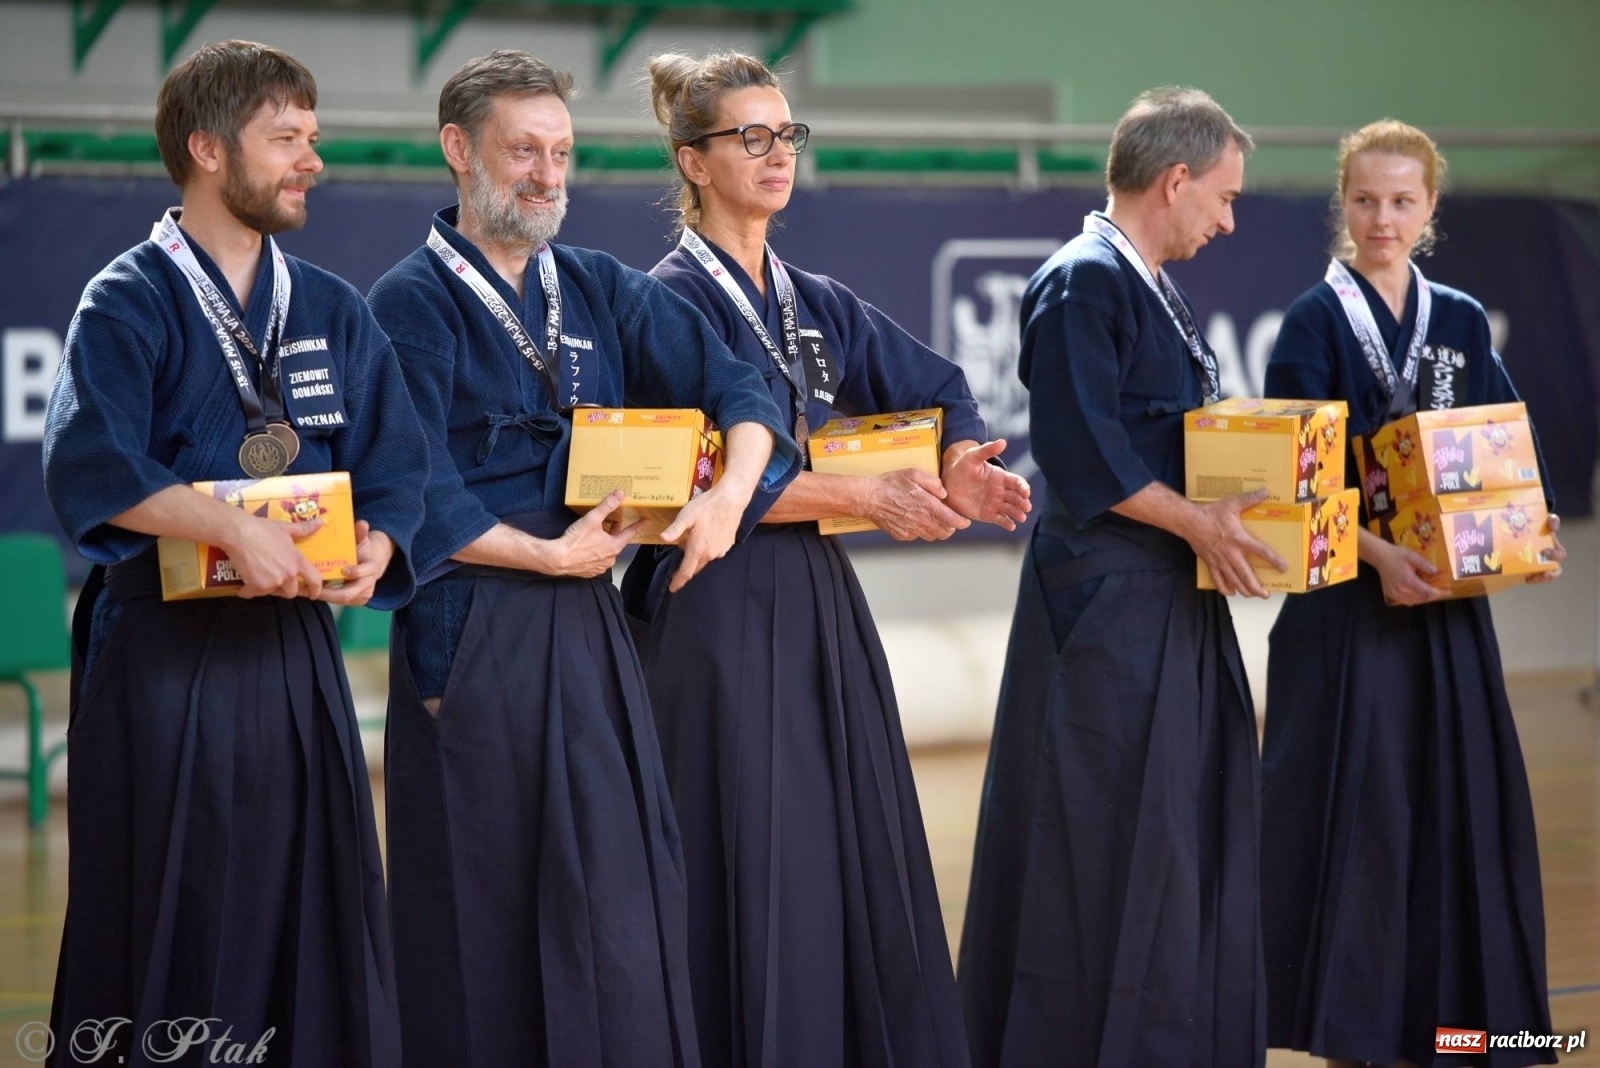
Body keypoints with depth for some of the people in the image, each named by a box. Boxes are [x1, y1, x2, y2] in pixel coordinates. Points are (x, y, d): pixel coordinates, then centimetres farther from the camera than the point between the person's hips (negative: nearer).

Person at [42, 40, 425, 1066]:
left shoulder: (335, 314, 12)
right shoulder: (131, 301, -5)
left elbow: (396, 468, 8)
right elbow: (88, 465, -20)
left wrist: (374, 548, -14)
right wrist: (232, 527, -30)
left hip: (296, 652, 5)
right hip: (166, 661, -5)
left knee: (315, 922, 6)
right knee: (172, 935, -1)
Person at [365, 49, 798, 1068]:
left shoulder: (603, 290, 12)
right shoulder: (412, 304, -4)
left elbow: (738, 389, 6)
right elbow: (415, 498, -11)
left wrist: (730, 493, -12)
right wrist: (552, 555, -13)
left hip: (592, 633, 5)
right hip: (473, 636, -5)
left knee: (618, 897, 3)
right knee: (486, 909, -1)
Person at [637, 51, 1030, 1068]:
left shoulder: (817, 302, 14)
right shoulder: (673, 299, -8)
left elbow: (939, 387, 21)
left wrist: (962, 467, -1)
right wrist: (867, 496, -19)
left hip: (825, 603, 7)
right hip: (725, 610, -7)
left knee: (865, 854, 6)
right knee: (755, 867, -6)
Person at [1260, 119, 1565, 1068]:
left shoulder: (1463, 323, 11)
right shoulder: (1317, 322, -4)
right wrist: (1379, 554, -22)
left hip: (1448, 598, 5)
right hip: (1348, 600, -5)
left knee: (1458, 801, 4)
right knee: (1357, 803, -5)